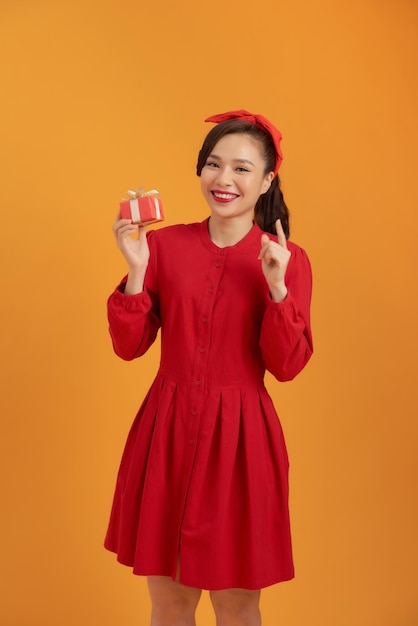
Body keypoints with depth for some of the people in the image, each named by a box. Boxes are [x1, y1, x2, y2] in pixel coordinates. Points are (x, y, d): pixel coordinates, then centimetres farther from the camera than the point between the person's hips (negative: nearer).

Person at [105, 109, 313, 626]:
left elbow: (287, 366, -8)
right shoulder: (165, 244, 1)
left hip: (240, 437, -1)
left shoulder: (288, 260, -2)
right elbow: (129, 347, -1)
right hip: (167, 431, 2)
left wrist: (277, 287, -19)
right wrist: (137, 269, -13)